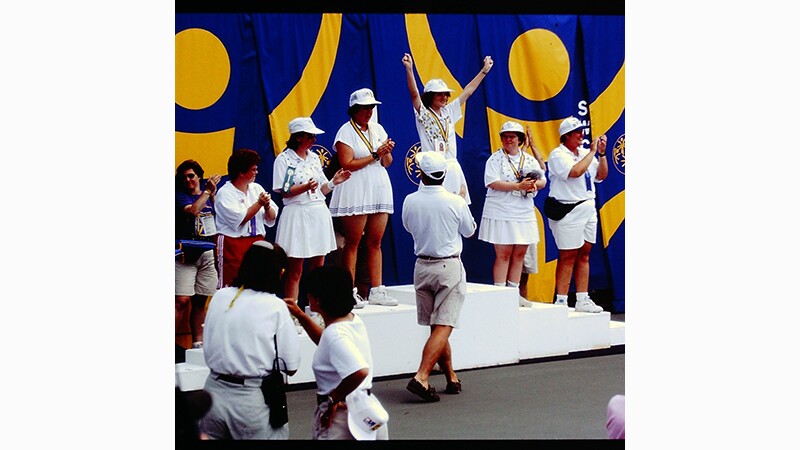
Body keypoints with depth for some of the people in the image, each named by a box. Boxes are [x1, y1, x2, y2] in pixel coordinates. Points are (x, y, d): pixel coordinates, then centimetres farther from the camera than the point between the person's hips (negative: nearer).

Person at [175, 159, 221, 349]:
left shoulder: (209, 195, 15)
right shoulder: (180, 196, 0)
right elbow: (193, 210, -19)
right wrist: (207, 191, -12)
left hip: (207, 255, 5)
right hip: (185, 254, -5)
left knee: (200, 301, 9)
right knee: (182, 300, -12)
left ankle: (198, 342, 15)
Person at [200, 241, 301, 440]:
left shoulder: (219, 297, 5)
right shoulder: (276, 307, -8)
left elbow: (207, 350, 13)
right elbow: (291, 367, -5)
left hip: (215, 391, 5)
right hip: (252, 399, -5)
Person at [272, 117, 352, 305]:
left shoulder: (314, 158, 14)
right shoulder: (283, 159, -4)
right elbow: (284, 192, -11)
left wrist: (333, 182, -1)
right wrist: (306, 187, -24)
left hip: (319, 213, 6)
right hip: (297, 215, -6)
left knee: (318, 268, 8)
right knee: (295, 272, -3)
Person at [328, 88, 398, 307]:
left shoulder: (378, 129, 14)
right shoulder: (346, 131, -4)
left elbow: (386, 163, 14)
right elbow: (347, 165, -13)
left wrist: (387, 152, -7)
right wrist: (375, 155, -13)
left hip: (379, 190, 6)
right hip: (356, 193, -6)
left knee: (375, 242, 6)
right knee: (353, 243, -3)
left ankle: (377, 291, 7)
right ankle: (350, 293, 0)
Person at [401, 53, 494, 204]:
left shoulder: (449, 112, 15)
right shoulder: (423, 114, -1)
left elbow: (468, 91, 20)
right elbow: (414, 94, -16)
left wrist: (484, 71, 22)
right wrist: (409, 69, -30)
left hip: (452, 168, 6)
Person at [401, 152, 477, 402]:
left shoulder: (410, 201, -5)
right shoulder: (456, 202, -12)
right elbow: (469, 231, 5)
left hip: (422, 266, 4)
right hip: (449, 266, -4)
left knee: (436, 327, 13)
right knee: (443, 327, -7)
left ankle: (452, 378, 21)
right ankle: (421, 377, -21)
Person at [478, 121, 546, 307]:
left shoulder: (530, 160, 15)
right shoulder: (495, 159, -2)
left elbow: (543, 180, 15)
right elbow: (493, 183, -15)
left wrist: (535, 185, -9)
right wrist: (518, 186, -20)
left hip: (524, 214, 5)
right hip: (501, 213, -5)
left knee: (520, 253, 7)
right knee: (503, 254, -5)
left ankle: (514, 292, 15)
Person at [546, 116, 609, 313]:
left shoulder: (585, 153, 15)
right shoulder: (558, 155, -8)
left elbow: (601, 175, 16)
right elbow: (575, 171, -23)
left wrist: (602, 153, 4)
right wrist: (593, 152, -14)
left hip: (588, 209, 7)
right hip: (568, 212, -7)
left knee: (584, 255, 8)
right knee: (568, 257, -5)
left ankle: (582, 300, 11)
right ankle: (560, 302, 0)